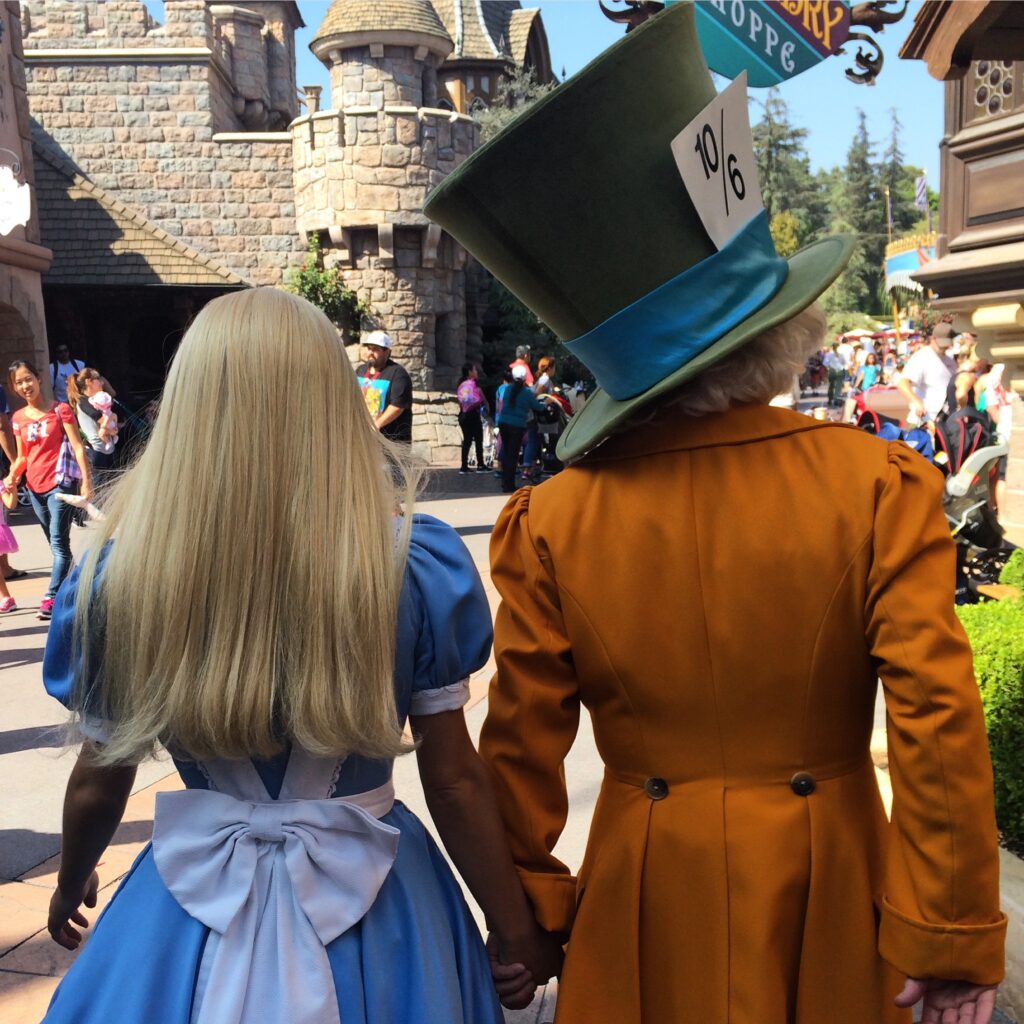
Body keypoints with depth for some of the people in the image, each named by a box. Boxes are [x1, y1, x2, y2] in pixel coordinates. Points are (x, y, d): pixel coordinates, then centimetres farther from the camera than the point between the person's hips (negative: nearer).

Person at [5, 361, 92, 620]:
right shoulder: (18, 418, 9)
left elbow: (77, 447, -6)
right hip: (35, 487, 6)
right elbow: (22, 456, 14)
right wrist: (12, 476, -6)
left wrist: (86, 480, -14)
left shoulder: (60, 409, -3)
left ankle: (51, 597, -13)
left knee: (59, 542, -11)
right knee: (56, 544, 13)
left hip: (60, 482, -6)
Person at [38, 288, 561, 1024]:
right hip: (370, 907, 0)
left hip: (193, 906, 1)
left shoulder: (119, 574, -16)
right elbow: (454, 780, -11)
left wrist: (72, 885, 19)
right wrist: (516, 930, 4)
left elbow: (99, 780, -2)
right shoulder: (415, 565, -18)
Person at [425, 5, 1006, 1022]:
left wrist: (530, 914, 8)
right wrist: (951, 937, -6)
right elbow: (939, 721, -17)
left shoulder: (552, 522, -14)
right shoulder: (879, 486, -17)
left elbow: (520, 745, -7)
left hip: (647, 910, 0)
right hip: (826, 903, 1)